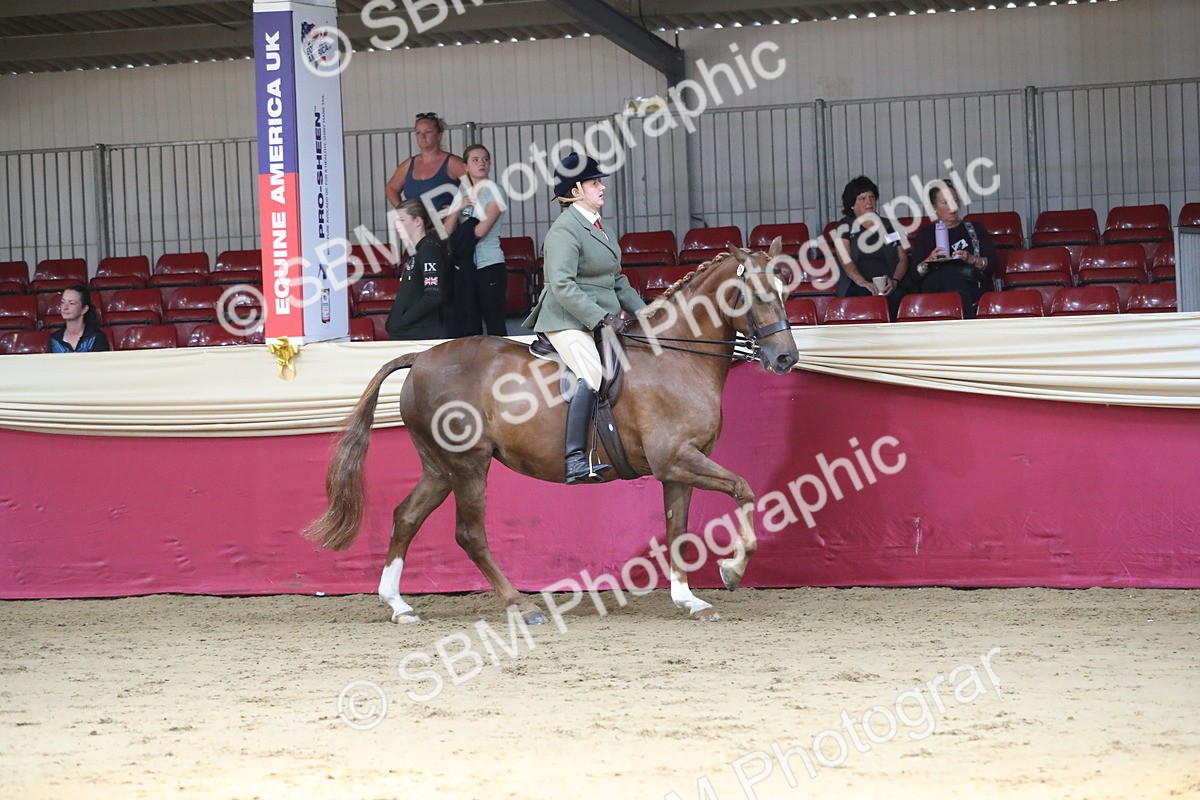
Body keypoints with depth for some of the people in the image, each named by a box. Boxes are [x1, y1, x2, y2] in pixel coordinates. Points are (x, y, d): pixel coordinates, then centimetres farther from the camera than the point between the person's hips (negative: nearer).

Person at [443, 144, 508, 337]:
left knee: (494, 323, -8)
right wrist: (458, 209, -9)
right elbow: (447, 230, 6)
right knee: (468, 325, 4)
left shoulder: (494, 191, -2)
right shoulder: (462, 195, 14)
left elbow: (482, 229, -11)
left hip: (489, 264, -5)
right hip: (464, 265, 5)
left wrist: (461, 235, 5)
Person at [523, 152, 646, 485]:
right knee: (593, 374, -29)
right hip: (568, 321, -10)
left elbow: (617, 281, 25)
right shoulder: (564, 230, -12)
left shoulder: (600, 227, 18)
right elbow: (562, 286, -22)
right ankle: (575, 461, -33)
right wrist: (601, 318, -26)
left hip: (601, 319, 10)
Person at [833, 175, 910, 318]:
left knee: (897, 297, -35)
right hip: (857, 285, -2)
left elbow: (903, 259, 14)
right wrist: (862, 281, -21)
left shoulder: (890, 226, 23)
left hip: (889, 285, 2)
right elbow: (845, 260, -1)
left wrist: (894, 281, -9)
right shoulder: (845, 227, 16)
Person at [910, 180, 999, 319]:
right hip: (934, 288, 0)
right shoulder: (924, 235, 23)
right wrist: (929, 262, -12)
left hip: (972, 287, 0)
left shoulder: (975, 229, 25)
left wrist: (972, 259, -7)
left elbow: (992, 264, 12)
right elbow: (916, 273, 9)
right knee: (947, 272, -37)